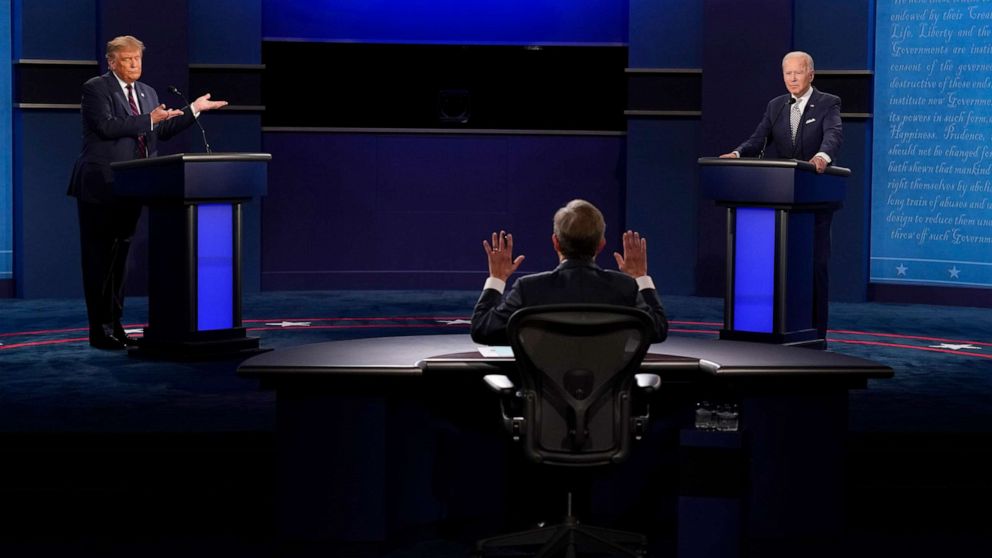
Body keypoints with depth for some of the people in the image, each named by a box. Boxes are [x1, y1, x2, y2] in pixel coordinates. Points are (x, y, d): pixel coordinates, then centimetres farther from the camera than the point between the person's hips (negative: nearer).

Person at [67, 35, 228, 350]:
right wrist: (149, 119, -23)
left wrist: (194, 109, 14)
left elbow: (163, 131, 20)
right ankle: (99, 330, -2)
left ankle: (115, 326, 15)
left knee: (119, 259, 11)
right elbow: (107, 126, -19)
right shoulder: (95, 89, -6)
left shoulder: (147, 93, 17)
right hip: (100, 188, -7)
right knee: (99, 260, -4)